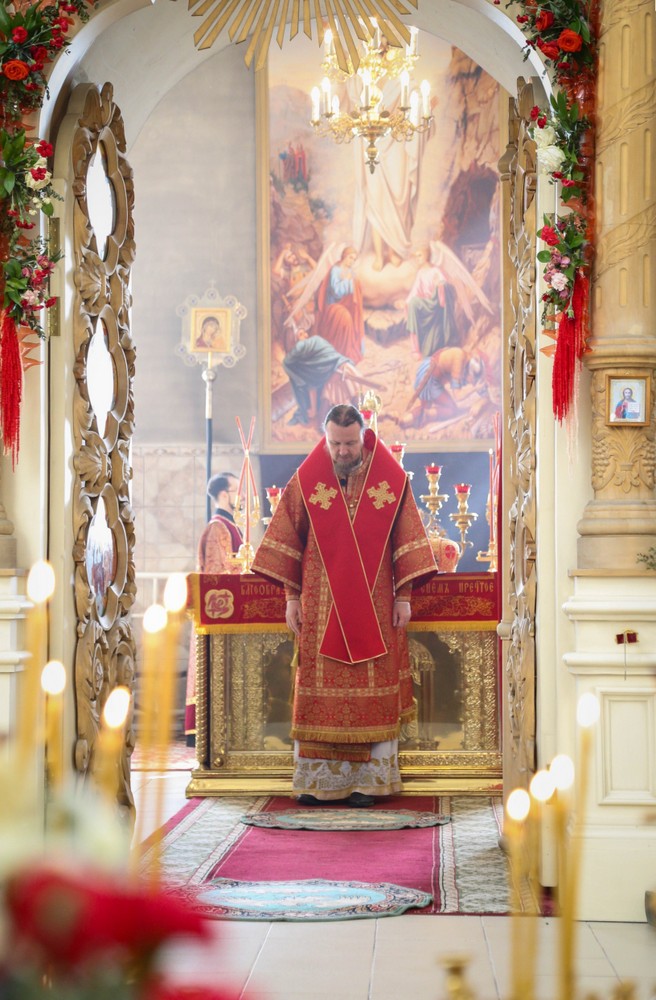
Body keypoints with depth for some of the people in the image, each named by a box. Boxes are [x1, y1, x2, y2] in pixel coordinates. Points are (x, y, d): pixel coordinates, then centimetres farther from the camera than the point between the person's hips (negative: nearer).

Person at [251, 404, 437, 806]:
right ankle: (316, 781, 5)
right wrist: (293, 597, 2)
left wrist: (403, 596, -1)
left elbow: (406, 541, 3)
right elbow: (288, 541, 5)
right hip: (321, 605, 0)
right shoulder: (306, 481, 1)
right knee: (319, 692, 0)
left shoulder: (392, 479, 0)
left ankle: (367, 780, 4)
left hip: (375, 604, 0)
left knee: (373, 693, 0)